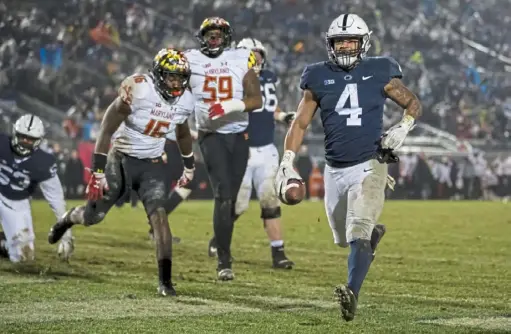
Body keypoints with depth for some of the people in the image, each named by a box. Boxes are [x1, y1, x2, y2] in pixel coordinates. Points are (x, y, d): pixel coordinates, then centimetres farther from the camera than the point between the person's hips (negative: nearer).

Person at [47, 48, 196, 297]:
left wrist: (189, 166, 26)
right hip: (121, 160, -3)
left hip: (152, 165, 3)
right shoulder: (137, 91, -24)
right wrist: (98, 171, -20)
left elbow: (183, 133, 16)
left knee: (159, 217, -17)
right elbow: (107, 130, -19)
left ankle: (165, 281, -16)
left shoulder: (184, 101, -7)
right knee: (93, 217, 9)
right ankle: (70, 218, 47)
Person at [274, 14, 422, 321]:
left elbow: (414, 104, 10)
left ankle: (352, 294, -29)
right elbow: (300, 124, 6)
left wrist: (403, 129, -10)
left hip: (369, 166, -4)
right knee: (344, 238, 17)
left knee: (358, 234, -21)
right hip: (335, 171, 4)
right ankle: (373, 233, 50)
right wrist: (287, 164, -3)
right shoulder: (319, 79, 2)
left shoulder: (379, 74, -2)